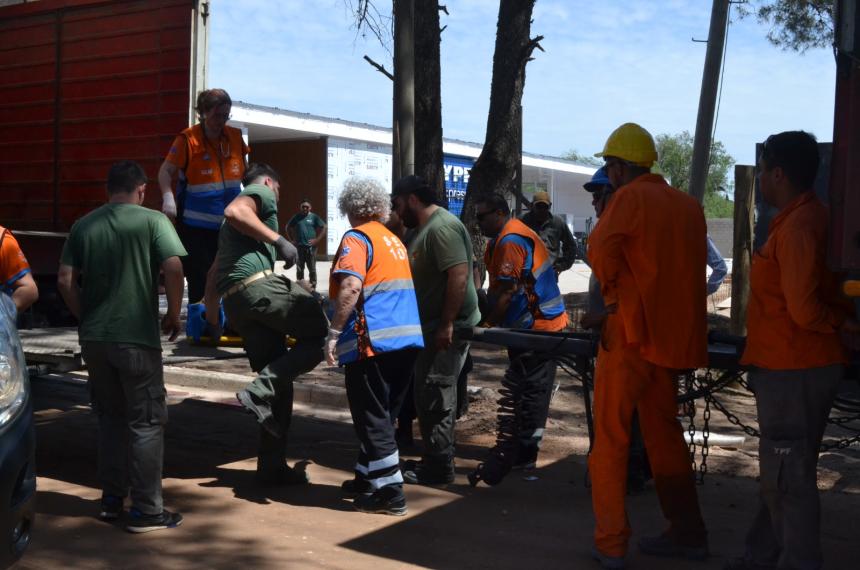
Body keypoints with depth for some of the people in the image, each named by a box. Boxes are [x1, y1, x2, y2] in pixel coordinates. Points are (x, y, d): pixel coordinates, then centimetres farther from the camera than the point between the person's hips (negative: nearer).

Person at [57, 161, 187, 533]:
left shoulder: (83, 225, 8)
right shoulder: (153, 220, -4)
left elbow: (65, 281, 4)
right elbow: (173, 268, -16)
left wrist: (86, 317, 14)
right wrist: (174, 314, -3)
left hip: (93, 337, 5)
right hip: (137, 337, -5)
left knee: (110, 417, 18)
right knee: (146, 421, 4)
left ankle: (111, 500, 24)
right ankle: (146, 510, 6)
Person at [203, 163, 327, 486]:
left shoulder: (229, 230, 35)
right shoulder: (262, 192, 8)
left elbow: (214, 271, 35)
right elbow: (234, 211, -14)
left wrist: (212, 315, 39)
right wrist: (278, 239, -13)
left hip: (234, 302, 9)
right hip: (260, 285, -9)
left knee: (280, 383, 10)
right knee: (321, 334, -6)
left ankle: (272, 466, 10)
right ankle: (261, 391, -18)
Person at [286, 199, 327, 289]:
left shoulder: (314, 217, 0)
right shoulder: (296, 217, 7)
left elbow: (323, 228, 0)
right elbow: (288, 227, 18)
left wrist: (317, 240, -8)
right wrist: (291, 240, 8)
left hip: (311, 247, -2)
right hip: (299, 246, 2)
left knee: (312, 268, 0)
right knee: (299, 269, 8)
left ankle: (313, 287, 6)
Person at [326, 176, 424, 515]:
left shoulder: (356, 238, -5)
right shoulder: (394, 240, 21)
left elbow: (351, 287, -20)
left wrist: (334, 332, -17)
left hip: (373, 342, -8)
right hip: (408, 338, 8)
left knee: (373, 419, -1)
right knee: (383, 415, 17)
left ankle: (390, 493, -1)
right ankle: (367, 478, 29)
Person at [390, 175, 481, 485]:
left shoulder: (442, 227, -17)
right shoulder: (425, 228, 17)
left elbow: (459, 275, -25)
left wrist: (447, 325, -26)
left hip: (448, 328, -10)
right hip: (435, 326, 10)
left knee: (434, 396, -5)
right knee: (430, 395, 15)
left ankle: (438, 466, 3)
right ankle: (436, 459, 25)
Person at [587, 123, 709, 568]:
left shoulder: (630, 198, -9)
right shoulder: (689, 206, 10)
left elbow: (600, 249, -19)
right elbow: (689, 267, 14)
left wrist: (612, 293, -2)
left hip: (630, 333, -7)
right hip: (674, 334, 7)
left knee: (610, 438, 3)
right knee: (664, 433, 18)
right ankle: (688, 534, 24)